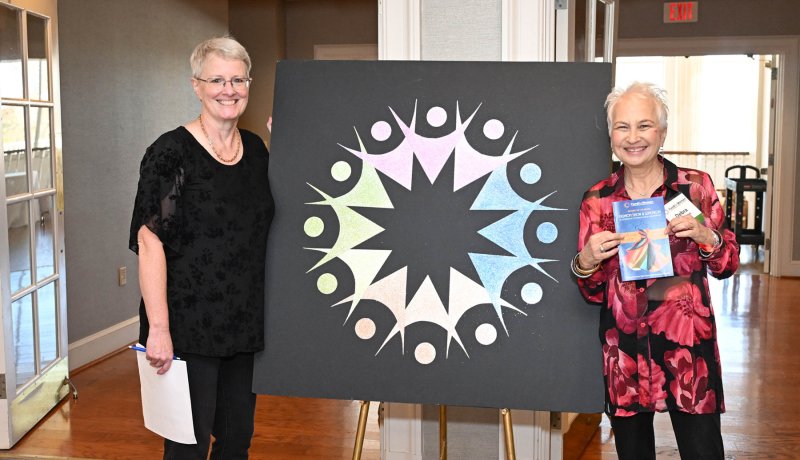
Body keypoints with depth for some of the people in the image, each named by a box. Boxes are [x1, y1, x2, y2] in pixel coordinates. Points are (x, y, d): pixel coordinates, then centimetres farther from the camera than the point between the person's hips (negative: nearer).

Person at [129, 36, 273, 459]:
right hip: (189, 326, -6)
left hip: (246, 324, 6)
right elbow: (150, 241, -16)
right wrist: (158, 328, -21)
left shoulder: (256, 149, 8)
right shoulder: (171, 152, -12)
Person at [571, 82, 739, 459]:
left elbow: (727, 266, 6)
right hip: (624, 347, 1)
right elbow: (594, 292, 5)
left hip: (688, 344, -1)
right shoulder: (598, 199, 2)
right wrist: (586, 262, -16)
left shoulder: (696, 186, -1)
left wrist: (705, 236, -14)